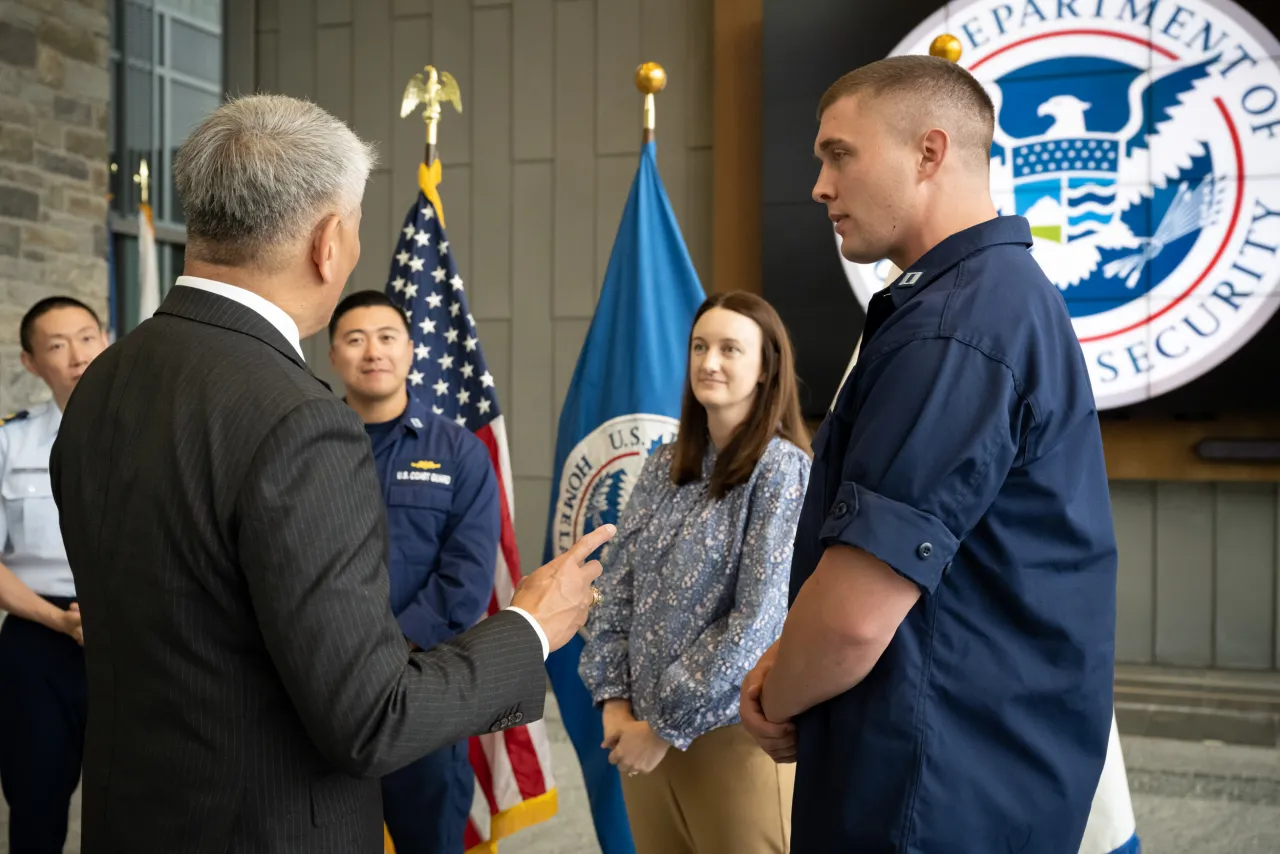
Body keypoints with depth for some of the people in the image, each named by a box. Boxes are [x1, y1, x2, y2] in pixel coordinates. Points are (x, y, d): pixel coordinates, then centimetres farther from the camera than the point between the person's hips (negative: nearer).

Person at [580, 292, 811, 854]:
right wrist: (613, 698, -3)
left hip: (729, 733, -5)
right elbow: (618, 589, 8)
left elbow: (758, 620, -16)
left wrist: (669, 726, -14)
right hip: (643, 727, 5)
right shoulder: (663, 468, 6)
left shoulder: (782, 469, -11)